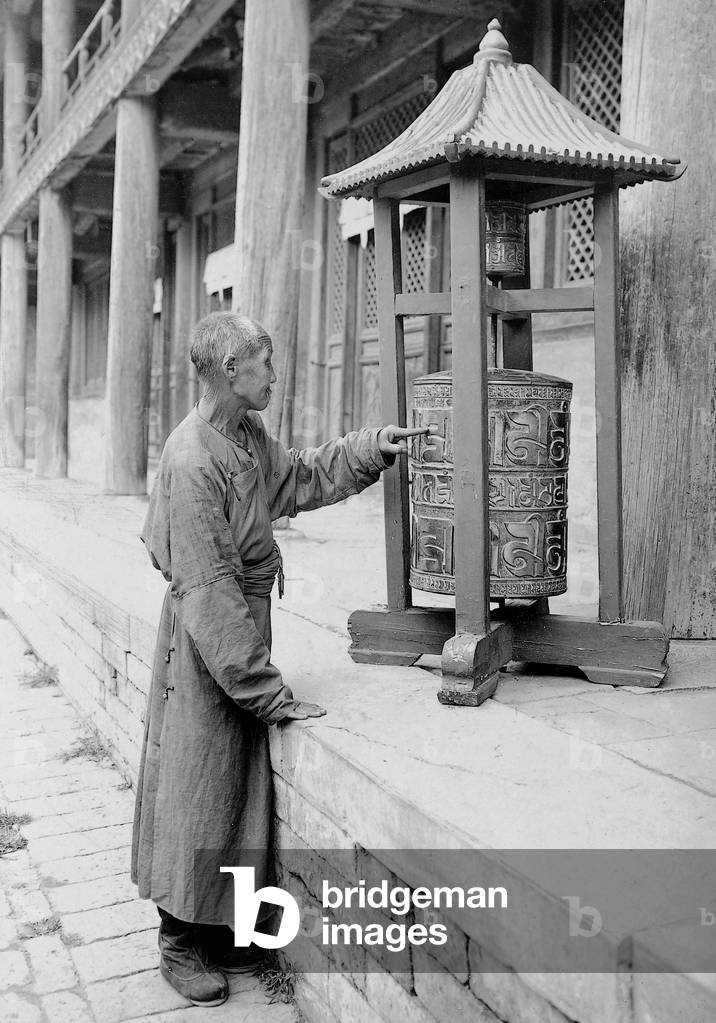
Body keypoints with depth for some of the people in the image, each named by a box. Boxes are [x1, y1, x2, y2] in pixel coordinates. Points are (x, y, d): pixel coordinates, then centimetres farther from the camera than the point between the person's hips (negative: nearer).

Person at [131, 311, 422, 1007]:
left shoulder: (249, 438, 3)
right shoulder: (193, 461, -24)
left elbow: (301, 479, 24)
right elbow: (209, 591, -26)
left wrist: (373, 449, 11)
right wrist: (272, 694, -23)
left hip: (244, 617, 9)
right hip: (205, 642, -9)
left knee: (237, 787, 17)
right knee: (198, 789, 5)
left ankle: (216, 928, 33)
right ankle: (181, 943, 25)